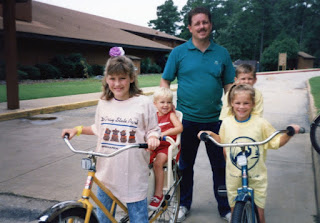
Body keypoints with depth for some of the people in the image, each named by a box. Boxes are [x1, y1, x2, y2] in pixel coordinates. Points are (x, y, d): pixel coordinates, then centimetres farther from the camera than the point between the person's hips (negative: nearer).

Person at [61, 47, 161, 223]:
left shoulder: (143, 103, -7)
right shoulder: (103, 103, 5)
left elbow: (153, 130, 0)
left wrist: (153, 138, -21)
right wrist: (78, 129, 10)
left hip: (133, 174, -4)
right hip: (107, 171, 4)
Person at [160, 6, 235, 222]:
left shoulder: (222, 53, 4)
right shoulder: (179, 52, 0)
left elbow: (229, 85, 7)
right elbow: (165, 81, 4)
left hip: (215, 119, 1)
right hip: (186, 119, -1)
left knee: (220, 165, 10)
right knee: (185, 164, 14)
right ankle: (184, 204, 33)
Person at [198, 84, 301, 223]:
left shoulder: (261, 123, -9)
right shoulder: (226, 123, -2)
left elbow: (277, 142, -2)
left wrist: (289, 134, -18)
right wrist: (211, 134, 0)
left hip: (257, 177, -1)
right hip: (234, 177, 2)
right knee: (235, 211, 15)